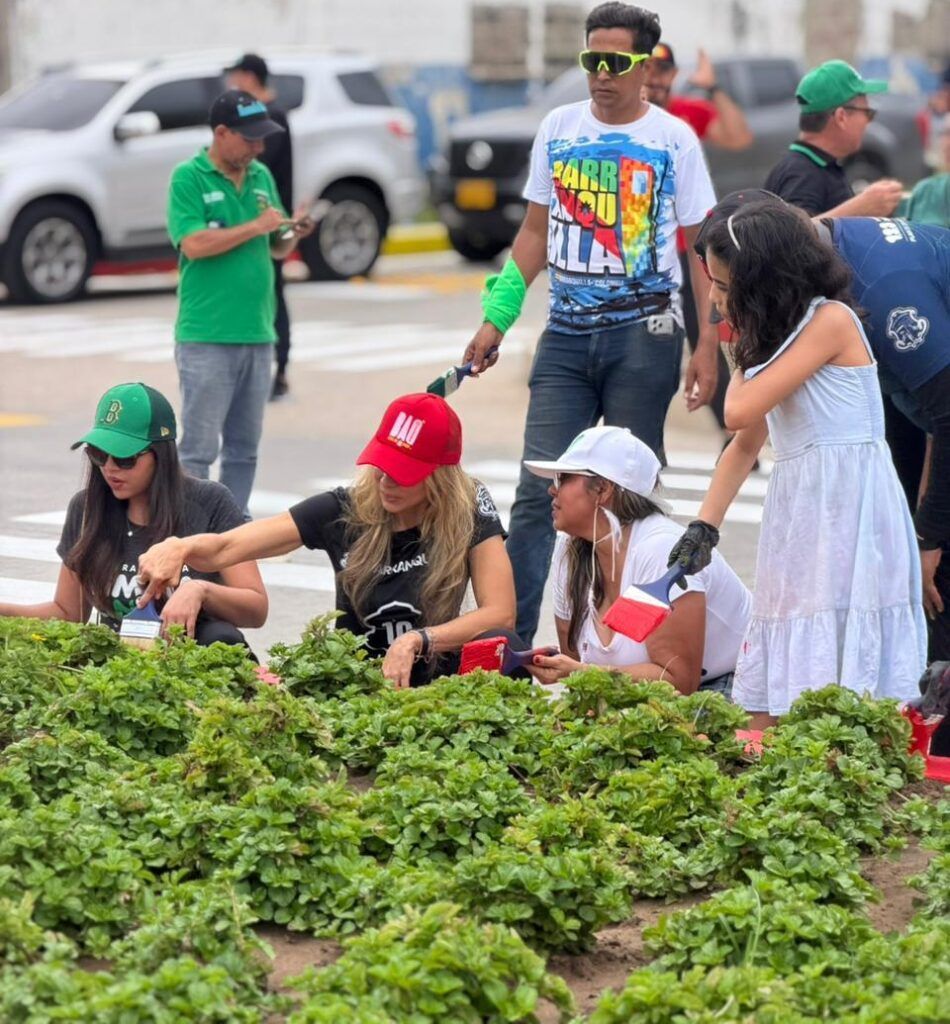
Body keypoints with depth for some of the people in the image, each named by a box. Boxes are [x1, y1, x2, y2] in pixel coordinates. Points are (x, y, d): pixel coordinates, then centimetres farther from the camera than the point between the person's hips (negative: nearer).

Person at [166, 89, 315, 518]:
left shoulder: (262, 176, 12)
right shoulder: (188, 178, -6)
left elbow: (277, 249, 16)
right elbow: (194, 244, -16)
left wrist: (293, 232, -5)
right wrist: (256, 226, -15)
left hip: (257, 335, 6)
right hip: (206, 338, -6)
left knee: (244, 449, 10)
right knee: (199, 447, -6)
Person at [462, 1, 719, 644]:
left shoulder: (674, 140, -1)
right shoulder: (559, 129, 9)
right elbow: (536, 233, 15)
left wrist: (708, 346, -6)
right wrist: (496, 319, 9)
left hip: (643, 333, -3)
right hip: (567, 332, 3)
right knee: (539, 488, -3)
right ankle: (508, 634, -4)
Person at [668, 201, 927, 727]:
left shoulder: (829, 320, -10)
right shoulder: (777, 335, 18)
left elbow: (740, 412, -15)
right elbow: (745, 443, 20)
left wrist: (745, 356, 5)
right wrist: (702, 527, 12)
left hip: (848, 511, -9)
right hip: (797, 514, 9)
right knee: (769, 706, 5)